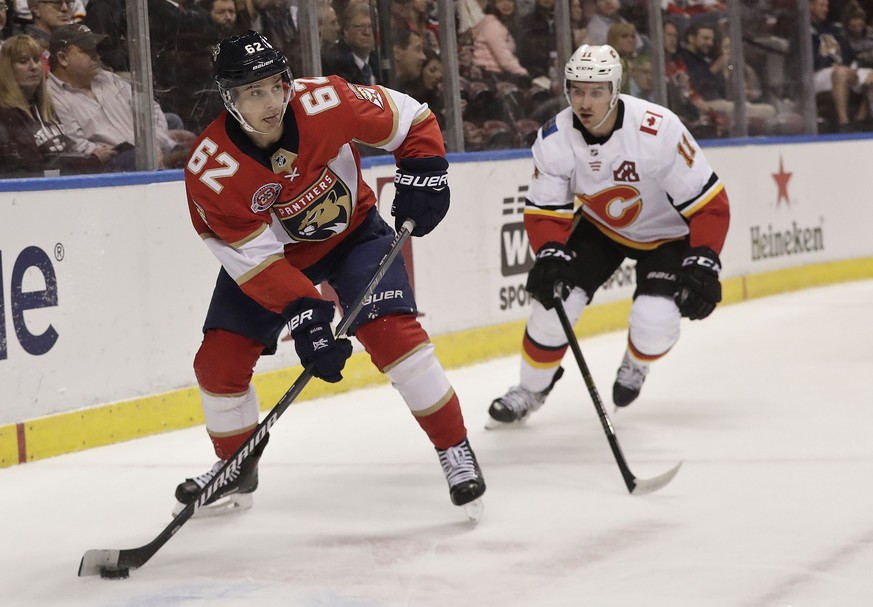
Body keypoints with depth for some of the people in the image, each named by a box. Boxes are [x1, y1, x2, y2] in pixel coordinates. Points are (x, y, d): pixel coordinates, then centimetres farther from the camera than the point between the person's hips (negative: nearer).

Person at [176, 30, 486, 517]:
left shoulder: (326, 102, -29)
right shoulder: (210, 169, -29)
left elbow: (410, 118, -11)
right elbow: (254, 258, -28)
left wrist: (423, 173, -23)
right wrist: (303, 315, -37)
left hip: (353, 231, -1)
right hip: (266, 249, 1)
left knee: (393, 332, -20)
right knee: (219, 360, -5)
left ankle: (456, 450, -4)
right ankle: (236, 469, 21)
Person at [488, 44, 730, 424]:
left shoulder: (659, 130, -34)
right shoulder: (554, 139, -21)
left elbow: (708, 203, -26)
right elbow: (545, 210, -11)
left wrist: (702, 264, -30)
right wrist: (550, 254, -29)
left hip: (667, 233, -3)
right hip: (599, 227, 3)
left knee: (654, 322, -21)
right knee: (554, 300, -12)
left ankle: (635, 366, 17)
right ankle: (531, 389, 14)